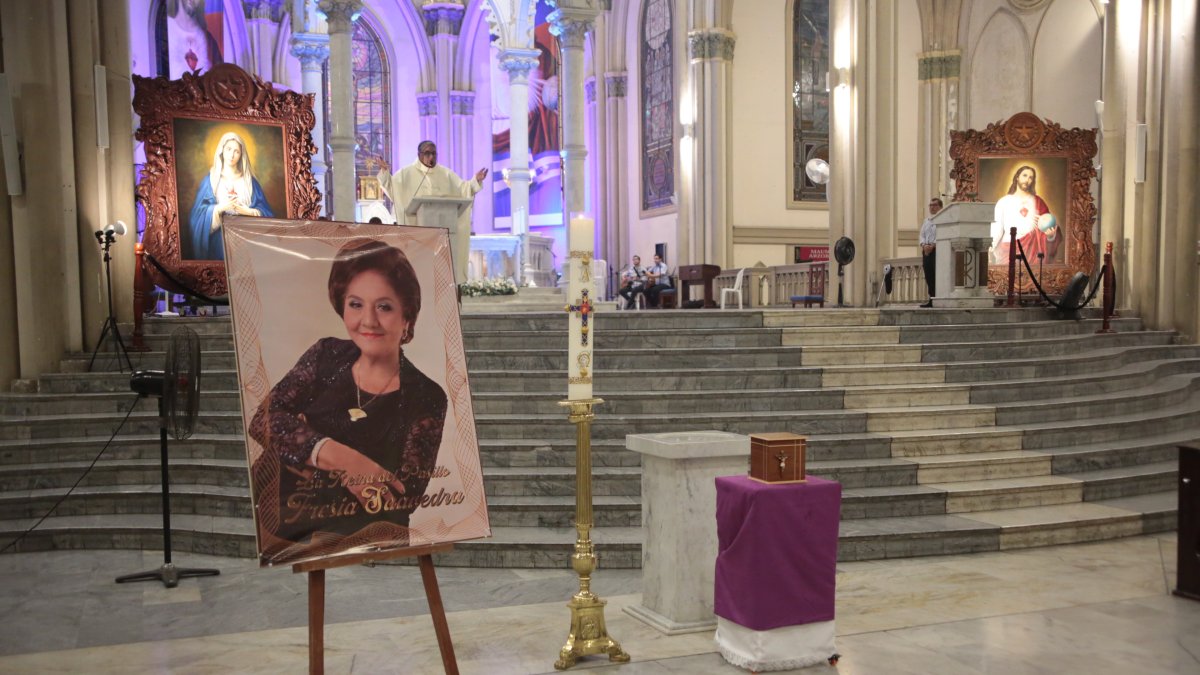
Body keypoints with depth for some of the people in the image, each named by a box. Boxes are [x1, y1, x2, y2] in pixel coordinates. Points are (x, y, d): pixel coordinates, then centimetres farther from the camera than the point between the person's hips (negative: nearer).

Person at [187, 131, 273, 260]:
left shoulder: (249, 181, 10)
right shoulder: (210, 180, 6)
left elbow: (264, 211, 4)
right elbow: (199, 212, 0)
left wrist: (247, 211, -14)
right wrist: (219, 208, -17)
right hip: (219, 241, -1)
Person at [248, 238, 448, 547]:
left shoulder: (426, 399, -4)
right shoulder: (327, 355, 6)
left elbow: (401, 502, -11)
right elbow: (263, 419, -4)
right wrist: (335, 455, -22)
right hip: (263, 512, 3)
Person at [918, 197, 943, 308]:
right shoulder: (926, 221, 21)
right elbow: (922, 235, 14)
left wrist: (933, 245, -19)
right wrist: (924, 245, -5)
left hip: (937, 249, -7)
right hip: (926, 251, 7)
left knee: (937, 276, -9)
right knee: (928, 277, 5)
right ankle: (931, 300, 10)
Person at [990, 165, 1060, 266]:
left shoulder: (1038, 202, 8)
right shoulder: (1003, 202, 7)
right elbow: (996, 229, 0)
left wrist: (1050, 235, -20)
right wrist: (989, 249, -13)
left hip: (1031, 251, 0)